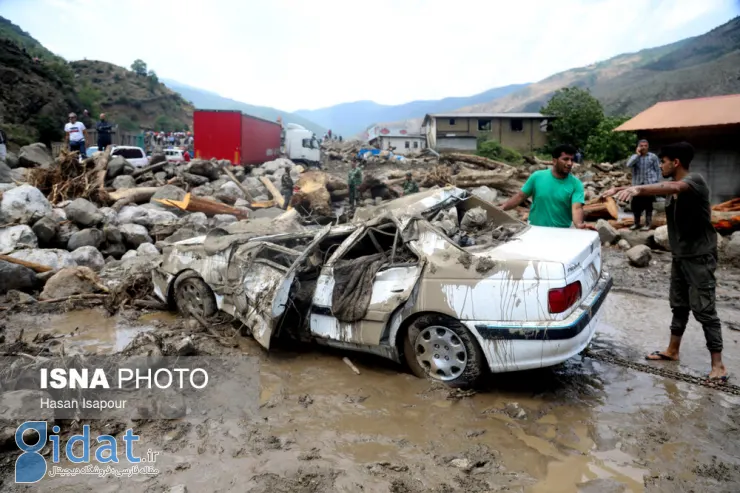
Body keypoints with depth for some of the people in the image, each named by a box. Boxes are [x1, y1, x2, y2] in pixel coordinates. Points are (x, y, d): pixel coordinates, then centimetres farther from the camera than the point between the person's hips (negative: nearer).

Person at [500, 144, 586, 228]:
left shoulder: (576, 184, -5)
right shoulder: (537, 176, 0)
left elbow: (577, 208, -17)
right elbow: (520, 196, 5)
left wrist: (579, 224, -38)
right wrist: (501, 208, -7)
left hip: (562, 231, 0)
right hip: (535, 228, 0)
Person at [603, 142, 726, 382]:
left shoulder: (695, 180, -20)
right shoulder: (671, 184, 7)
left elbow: (672, 188, -39)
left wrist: (637, 188, -55)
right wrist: (620, 189, -12)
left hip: (700, 257, -8)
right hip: (680, 256, 8)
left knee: (704, 309, -5)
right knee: (679, 305, 16)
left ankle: (718, 364, 3)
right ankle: (672, 351, 27)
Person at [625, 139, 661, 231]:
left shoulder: (653, 157, 3)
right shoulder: (634, 156, 9)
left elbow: (658, 170, 5)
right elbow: (628, 165, -12)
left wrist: (657, 183, 0)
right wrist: (637, 154, -12)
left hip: (650, 184, -2)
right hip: (637, 184, 3)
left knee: (648, 204, 2)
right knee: (635, 204, 4)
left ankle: (647, 224, 11)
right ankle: (636, 223, 19)